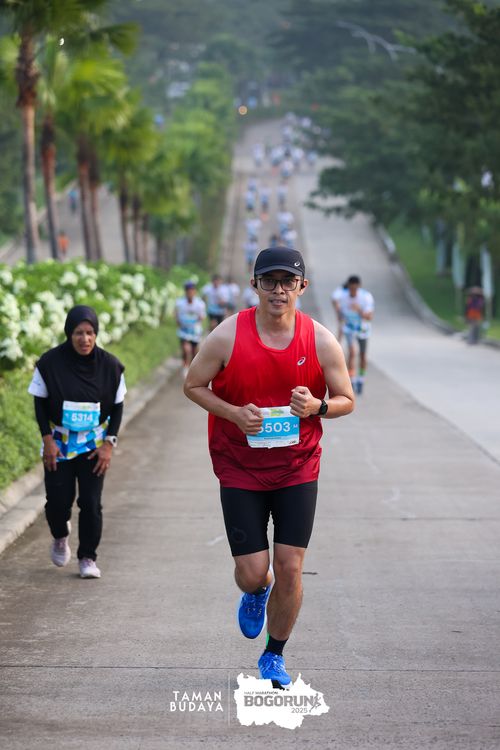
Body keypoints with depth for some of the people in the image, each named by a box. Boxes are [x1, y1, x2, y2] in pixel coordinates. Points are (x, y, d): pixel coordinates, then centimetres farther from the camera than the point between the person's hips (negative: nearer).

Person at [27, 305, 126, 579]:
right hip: (58, 444, 0)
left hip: (94, 446, 0)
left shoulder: (109, 365, -8)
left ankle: (88, 557, 9)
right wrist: (47, 440, -8)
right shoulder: (50, 362, -12)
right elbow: (40, 403, -1)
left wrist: (109, 443, -5)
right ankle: (60, 536, 33)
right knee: (58, 501, -1)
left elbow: (117, 406, 2)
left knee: (91, 503, -6)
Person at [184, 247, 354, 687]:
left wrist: (316, 406, -19)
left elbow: (346, 400, 3)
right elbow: (193, 385, 0)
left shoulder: (321, 341, -7)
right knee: (252, 572, -2)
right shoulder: (228, 336, -11)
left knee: (290, 568, -3)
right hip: (240, 470, -1)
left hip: (297, 470, 1)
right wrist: (234, 414, -16)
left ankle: (275, 656, 19)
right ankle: (255, 594, 38)